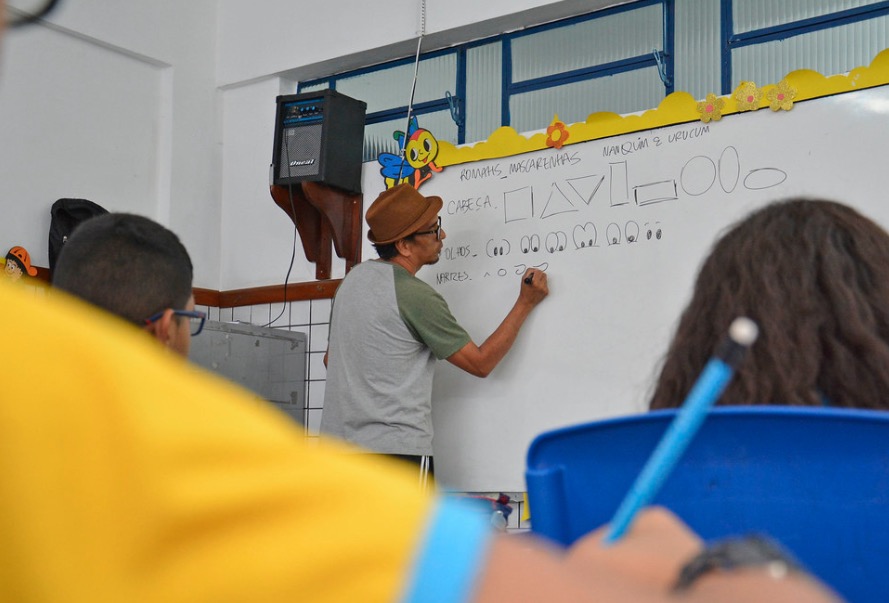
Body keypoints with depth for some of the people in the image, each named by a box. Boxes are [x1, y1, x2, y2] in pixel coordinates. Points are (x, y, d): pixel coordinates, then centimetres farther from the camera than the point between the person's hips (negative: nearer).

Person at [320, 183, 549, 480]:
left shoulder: (354, 277, 11)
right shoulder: (416, 296, -14)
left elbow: (331, 358, 21)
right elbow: (481, 363, -6)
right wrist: (525, 303, 1)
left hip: (337, 437, 8)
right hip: (396, 448, -8)